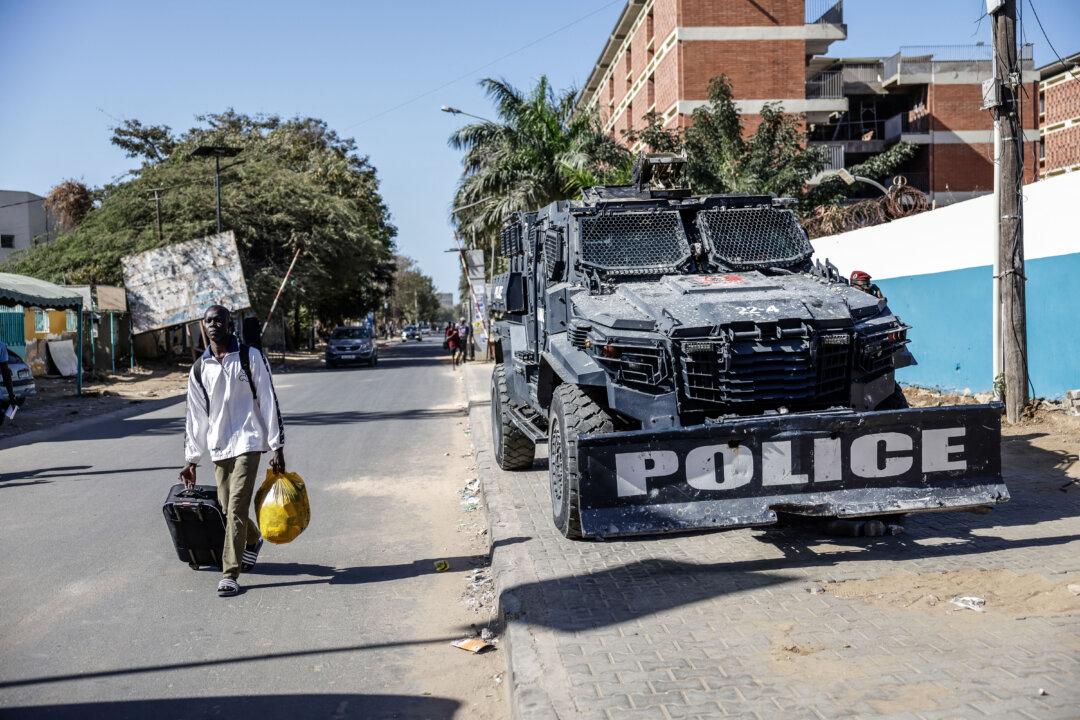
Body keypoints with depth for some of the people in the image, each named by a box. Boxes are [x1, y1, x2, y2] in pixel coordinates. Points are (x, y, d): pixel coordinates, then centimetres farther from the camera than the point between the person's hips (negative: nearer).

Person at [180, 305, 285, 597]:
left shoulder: (250, 357, -1)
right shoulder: (199, 369, 10)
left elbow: (268, 401, -3)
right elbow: (196, 416, 15)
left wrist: (277, 447, -6)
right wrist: (191, 458, 14)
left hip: (247, 442, -5)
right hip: (218, 447, 5)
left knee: (236, 507, -12)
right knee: (227, 507, 11)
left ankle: (230, 574, -8)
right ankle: (253, 541, 41)